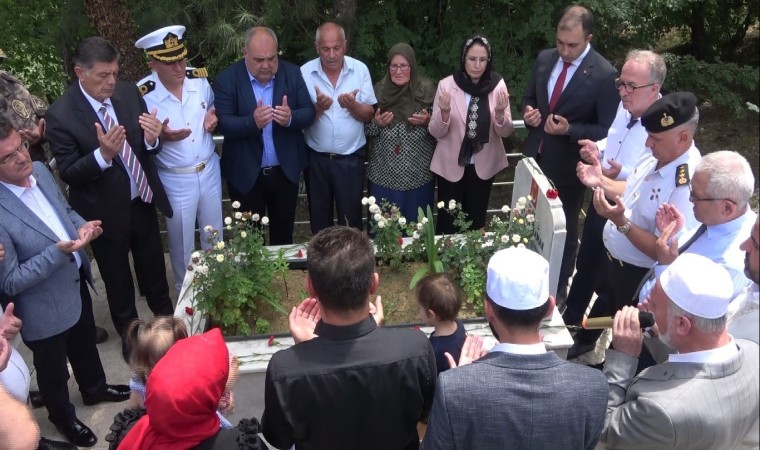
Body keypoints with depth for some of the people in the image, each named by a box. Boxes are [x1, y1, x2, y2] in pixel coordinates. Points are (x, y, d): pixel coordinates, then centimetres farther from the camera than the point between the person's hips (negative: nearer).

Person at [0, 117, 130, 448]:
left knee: (85, 344, 32)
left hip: (76, 283, 7)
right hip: (44, 308, -7)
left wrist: (81, 225, -13)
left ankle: (95, 388, 60)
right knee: (53, 370, 22)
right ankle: (63, 418, 50)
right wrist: (58, 252, -36)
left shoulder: (40, 170, -11)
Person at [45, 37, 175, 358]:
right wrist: (102, 154, -35)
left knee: (153, 267, 22)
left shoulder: (129, 93, -7)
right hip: (105, 211, -3)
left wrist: (152, 139, -24)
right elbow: (68, 174, -17)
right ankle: (129, 333, 42)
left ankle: (165, 319, 47)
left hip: (142, 200, 4)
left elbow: (147, 148, 0)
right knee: (117, 277, 18)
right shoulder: (60, 114, -19)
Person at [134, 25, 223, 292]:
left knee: (214, 234, 21)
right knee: (181, 242, 14)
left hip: (209, 171, 4)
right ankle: (185, 289, 39)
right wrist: (160, 135, -28)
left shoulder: (200, 79, -7)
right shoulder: (143, 95, -18)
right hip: (175, 180, -4)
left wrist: (213, 119, -12)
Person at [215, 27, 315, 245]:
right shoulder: (227, 79, -9)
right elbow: (223, 124, -16)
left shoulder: (292, 73, -2)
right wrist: (252, 122, -35)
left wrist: (291, 118, -28)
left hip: (285, 171, 2)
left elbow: (309, 112, -5)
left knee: (284, 233, 19)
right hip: (245, 174, -2)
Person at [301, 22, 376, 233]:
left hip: (350, 158, 0)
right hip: (316, 158, 1)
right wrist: (317, 107, -25)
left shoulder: (360, 69, -4)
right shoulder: (305, 72, -5)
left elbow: (369, 115, -2)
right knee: (319, 219, 14)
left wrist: (353, 106, -23)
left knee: (351, 218, 8)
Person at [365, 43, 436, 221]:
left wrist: (428, 121, -16)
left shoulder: (426, 89, -2)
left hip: (418, 174, -1)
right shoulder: (378, 90, 2)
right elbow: (366, 129, 7)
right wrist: (376, 123, -13)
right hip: (383, 174, 1)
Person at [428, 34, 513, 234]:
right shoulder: (446, 85, -11)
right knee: (448, 220, 8)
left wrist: (500, 113, -25)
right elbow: (436, 132, -9)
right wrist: (444, 113, -29)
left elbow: (505, 132, -4)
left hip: (484, 165, 2)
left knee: (476, 218, 17)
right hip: (450, 165, -1)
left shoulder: (497, 85, -7)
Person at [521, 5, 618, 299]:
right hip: (535, 158, 5)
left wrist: (569, 129, -27)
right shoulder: (544, 59, 0)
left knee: (563, 231, 14)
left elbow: (607, 130, -15)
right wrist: (528, 112, -8)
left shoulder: (605, 74, -18)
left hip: (568, 167, -5)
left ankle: (557, 289, 34)